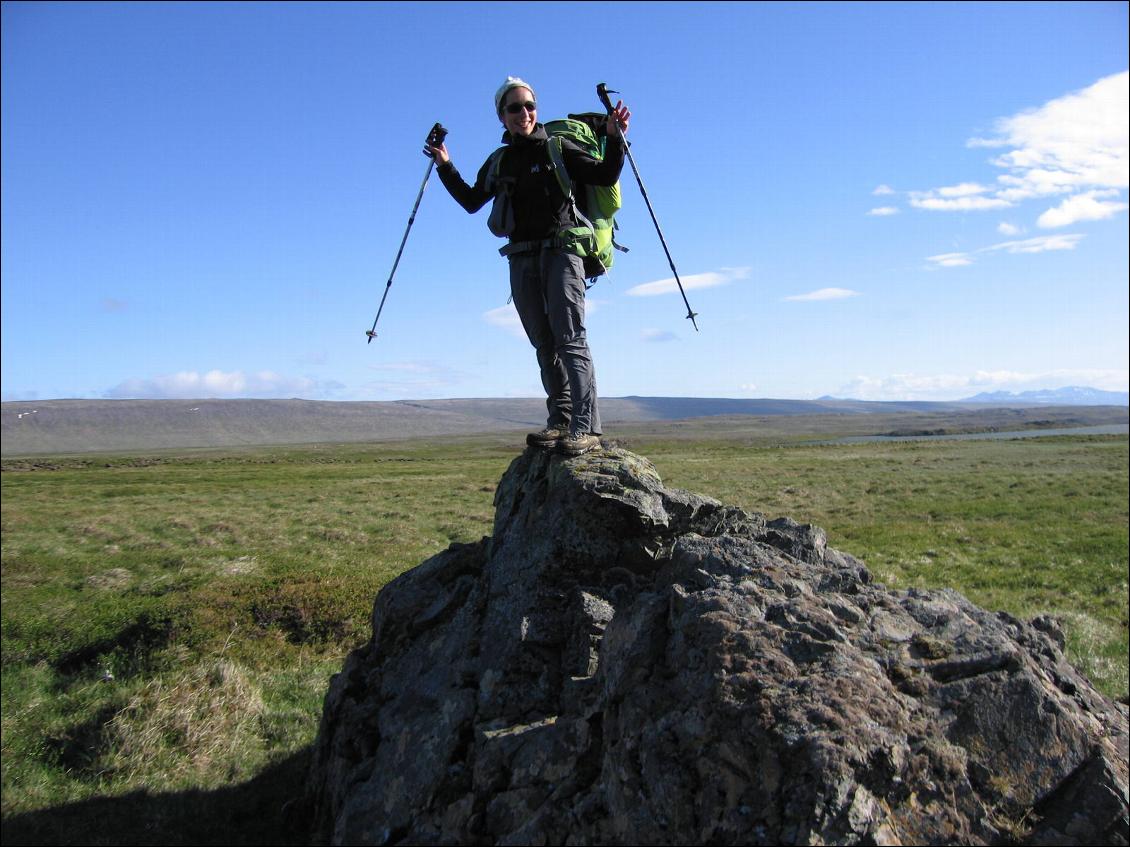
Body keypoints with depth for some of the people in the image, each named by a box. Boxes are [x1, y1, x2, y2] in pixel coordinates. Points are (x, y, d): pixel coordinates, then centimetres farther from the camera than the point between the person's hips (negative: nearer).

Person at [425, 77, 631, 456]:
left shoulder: (558, 149, 5)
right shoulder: (498, 163, 17)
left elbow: (605, 176, 0)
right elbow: (471, 201, 23)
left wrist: (614, 137, -13)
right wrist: (445, 167, 16)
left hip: (560, 251, -5)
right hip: (522, 259, 5)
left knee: (570, 338, -16)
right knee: (544, 344, 4)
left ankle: (586, 427, -20)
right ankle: (560, 422, 8)